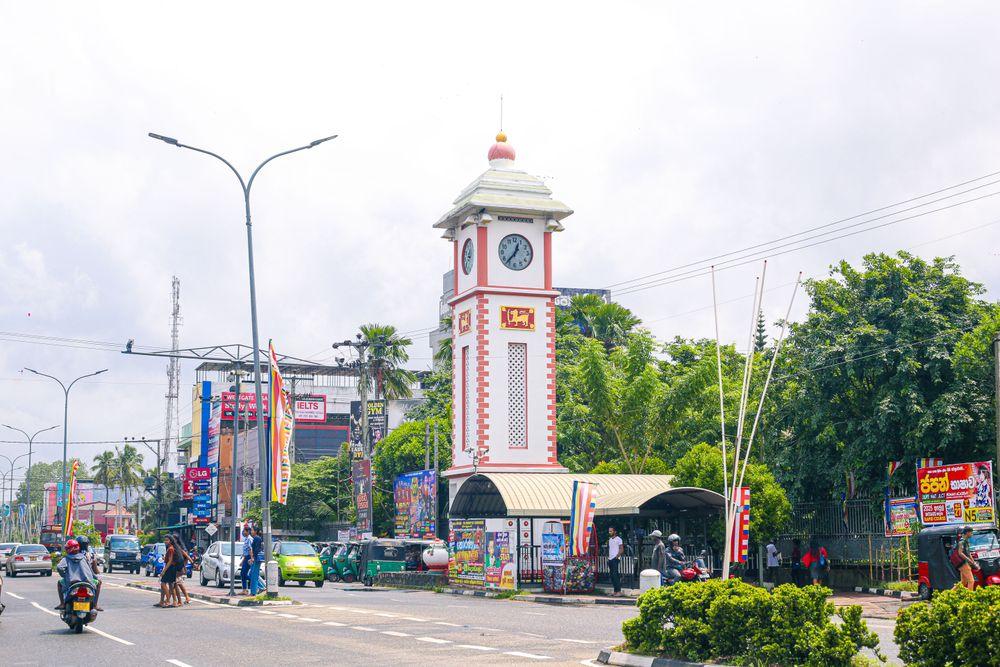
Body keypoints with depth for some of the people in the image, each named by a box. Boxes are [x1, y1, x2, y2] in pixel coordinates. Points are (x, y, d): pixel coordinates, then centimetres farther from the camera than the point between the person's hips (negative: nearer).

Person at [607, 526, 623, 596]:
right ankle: (615, 591, 11)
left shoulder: (618, 539, -4)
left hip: (616, 559, -8)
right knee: (612, 575, 7)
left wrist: (617, 556, -19)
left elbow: (621, 549, -9)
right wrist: (608, 556, 11)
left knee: (616, 575, -11)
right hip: (610, 559, 8)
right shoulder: (609, 539, 18)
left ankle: (619, 591, -11)